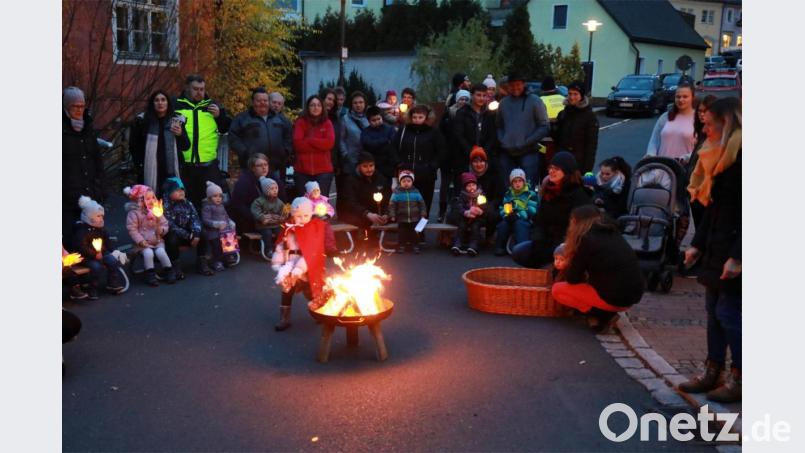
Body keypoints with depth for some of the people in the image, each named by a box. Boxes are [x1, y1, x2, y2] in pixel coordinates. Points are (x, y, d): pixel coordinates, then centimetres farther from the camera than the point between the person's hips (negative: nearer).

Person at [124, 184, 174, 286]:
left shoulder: (156, 211, 8)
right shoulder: (134, 213, -6)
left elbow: (165, 224, 12)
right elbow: (132, 229, -9)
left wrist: (162, 230, -11)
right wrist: (141, 241, -16)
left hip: (157, 241, 3)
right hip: (143, 243, -3)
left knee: (161, 252, -23)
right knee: (148, 253, -29)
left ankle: (169, 272, -8)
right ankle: (150, 275, -17)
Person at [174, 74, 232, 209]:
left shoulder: (212, 105, 12)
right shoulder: (177, 105, 6)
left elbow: (227, 129, 14)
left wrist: (219, 115, -3)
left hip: (209, 164, 1)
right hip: (183, 164, -1)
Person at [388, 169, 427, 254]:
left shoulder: (416, 192, 0)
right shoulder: (397, 192, -5)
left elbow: (421, 203, 6)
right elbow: (392, 205, -3)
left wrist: (423, 214, 1)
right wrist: (392, 215, -10)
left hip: (415, 218, 1)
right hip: (402, 219, -1)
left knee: (415, 232, 5)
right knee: (402, 232, 6)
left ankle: (415, 245, 17)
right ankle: (402, 245, 19)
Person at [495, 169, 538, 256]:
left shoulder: (531, 194, -1)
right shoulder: (508, 194, 15)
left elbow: (531, 210, -12)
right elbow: (502, 209, 7)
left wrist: (518, 215, -26)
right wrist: (506, 215, -16)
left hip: (525, 220, -3)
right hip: (510, 219, 4)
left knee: (519, 223, -36)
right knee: (502, 224, -26)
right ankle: (500, 247, -14)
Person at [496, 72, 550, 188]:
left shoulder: (534, 101, -1)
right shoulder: (504, 102, 11)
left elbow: (544, 127, -5)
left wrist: (527, 142, -13)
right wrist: (502, 140, -1)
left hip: (528, 153, -4)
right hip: (507, 154, 4)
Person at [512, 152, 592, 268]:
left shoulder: (578, 194, -12)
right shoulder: (548, 191, 10)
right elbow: (539, 221, 9)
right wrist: (537, 241, -9)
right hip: (548, 241, 6)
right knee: (518, 252, -11)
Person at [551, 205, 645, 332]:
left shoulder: (586, 239, -9)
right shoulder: (612, 233, 13)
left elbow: (573, 279, -1)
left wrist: (564, 268, 21)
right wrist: (570, 267, 30)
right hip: (634, 295, 7)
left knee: (557, 289, 7)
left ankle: (601, 316, 0)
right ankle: (607, 313, 11)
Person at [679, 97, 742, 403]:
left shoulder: (740, 157, -17)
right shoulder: (721, 156, 13)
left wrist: (737, 256, -23)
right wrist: (698, 244, 14)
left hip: (733, 250, -9)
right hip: (716, 248, 9)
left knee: (728, 312, -3)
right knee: (714, 309, 13)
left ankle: (738, 380, 11)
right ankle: (712, 373, 23)